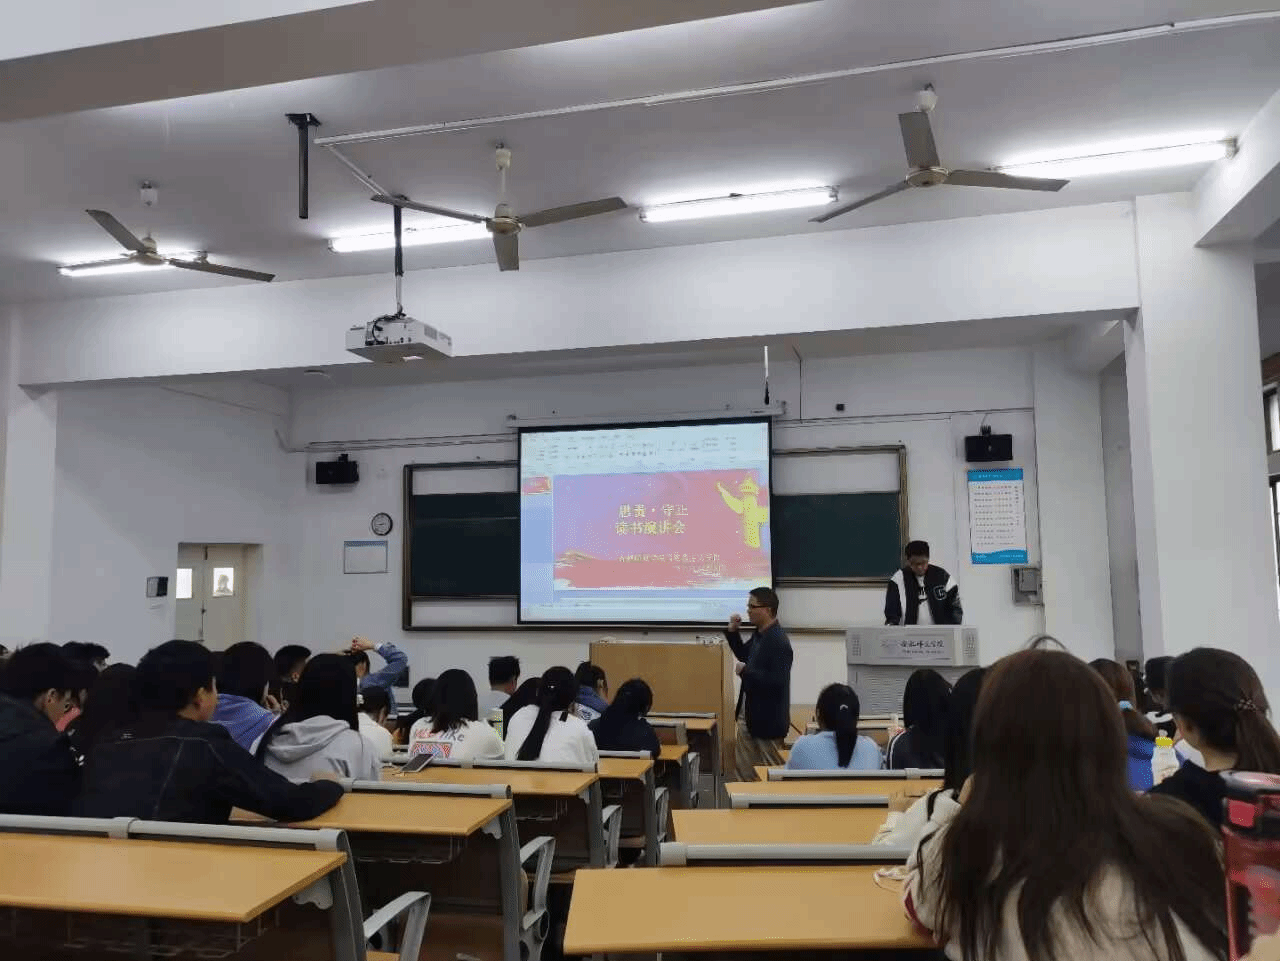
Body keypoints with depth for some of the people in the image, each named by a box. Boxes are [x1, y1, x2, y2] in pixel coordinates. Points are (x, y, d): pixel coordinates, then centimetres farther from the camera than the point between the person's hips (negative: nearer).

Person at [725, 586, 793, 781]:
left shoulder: (778, 641, -24)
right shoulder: (760, 634, 4)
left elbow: (777, 682, -31)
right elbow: (744, 655, 22)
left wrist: (745, 672, -22)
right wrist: (733, 632, 7)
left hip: (768, 719, -9)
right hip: (748, 714, 9)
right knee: (743, 767, 18)